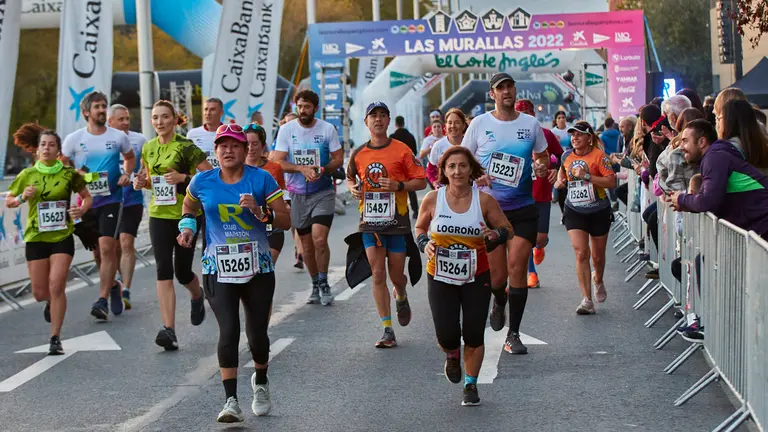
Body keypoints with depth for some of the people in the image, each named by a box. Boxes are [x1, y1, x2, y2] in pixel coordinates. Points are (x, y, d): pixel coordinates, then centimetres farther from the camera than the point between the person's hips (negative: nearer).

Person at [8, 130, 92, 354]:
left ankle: (55, 338, -4)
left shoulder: (69, 174, -1)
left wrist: (81, 210, -10)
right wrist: (22, 197, -11)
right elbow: (9, 201, 10)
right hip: (35, 238, 2)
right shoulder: (27, 175, 2)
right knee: (40, 293, 5)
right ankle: (51, 302, 44)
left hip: (62, 237, -2)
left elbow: (87, 197, 11)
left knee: (56, 286, -14)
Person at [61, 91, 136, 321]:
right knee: (98, 250, 13)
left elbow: (130, 158, 18)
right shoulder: (73, 139, -1)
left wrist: (127, 174, -1)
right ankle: (112, 285, 37)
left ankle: (102, 301, -15)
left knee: (107, 248, -15)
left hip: (111, 200, -2)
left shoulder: (119, 137, 0)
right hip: (85, 201, 2)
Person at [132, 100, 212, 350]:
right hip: (159, 215, 4)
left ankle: (197, 297, 42)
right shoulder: (148, 148, 7)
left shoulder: (185, 147, -10)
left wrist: (184, 178, -23)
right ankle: (169, 330, -13)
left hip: (187, 214, -4)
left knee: (182, 272, 5)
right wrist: (142, 183, 0)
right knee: (163, 270, -9)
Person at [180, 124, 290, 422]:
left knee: (257, 334, 5)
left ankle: (260, 382, 37)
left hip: (258, 268, 0)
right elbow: (189, 205, 25)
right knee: (228, 331, -14)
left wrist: (261, 211, -20)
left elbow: (286, 221, -4)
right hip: (218, 269, 0)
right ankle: (231, 401, -11)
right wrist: (188, 224, 6)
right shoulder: (202, 182, 2)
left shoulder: (261, 179, -3)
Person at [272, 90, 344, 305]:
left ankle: (324, 284, 0)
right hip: (298, 194, 2)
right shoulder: (286, 129, -1)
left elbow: (338, 158, 1)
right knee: (307, 245, 9)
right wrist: (302, 169, -19)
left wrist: (322, 169, -18)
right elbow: (277, 162, -4)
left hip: (323, 192, -2)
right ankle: (315, 285, 26)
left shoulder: (327, 129, -2)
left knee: (319, 239, -17)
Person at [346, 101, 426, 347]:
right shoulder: (358, 154, 4)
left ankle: (401, 298, 43)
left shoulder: (402, 150, -4)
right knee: (378, 275, -4)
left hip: (396, 221, -2)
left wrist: (399, 185, -18)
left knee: (397, 276, 5)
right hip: (370, 220, 2)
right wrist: (353, 188, 1)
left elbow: (421, 181, -2)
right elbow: (350, 176, 23)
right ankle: (387, 330, 0)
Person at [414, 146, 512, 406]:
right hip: (440, 277, 0)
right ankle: (452, 357, 31)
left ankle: (471, 385, 23)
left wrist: (497, 235, -22)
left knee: (474, 335, 2)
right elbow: (420, 228, 10)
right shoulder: (432, 200, -7)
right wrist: (425, 244, -11)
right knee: (447, 335, -6)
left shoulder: (484, 200, -9)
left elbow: (508, 230, 0)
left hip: (476, 278, 0)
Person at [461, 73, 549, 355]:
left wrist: (542, 167, -7)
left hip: (523, 208, 1)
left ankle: (513, 335, 6)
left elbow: (543, 156, 17)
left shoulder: (531, 124, 5)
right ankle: (499, 302, 41)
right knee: (496, 275, 2)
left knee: (517, 269, -6)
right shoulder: (479, 124, 0)